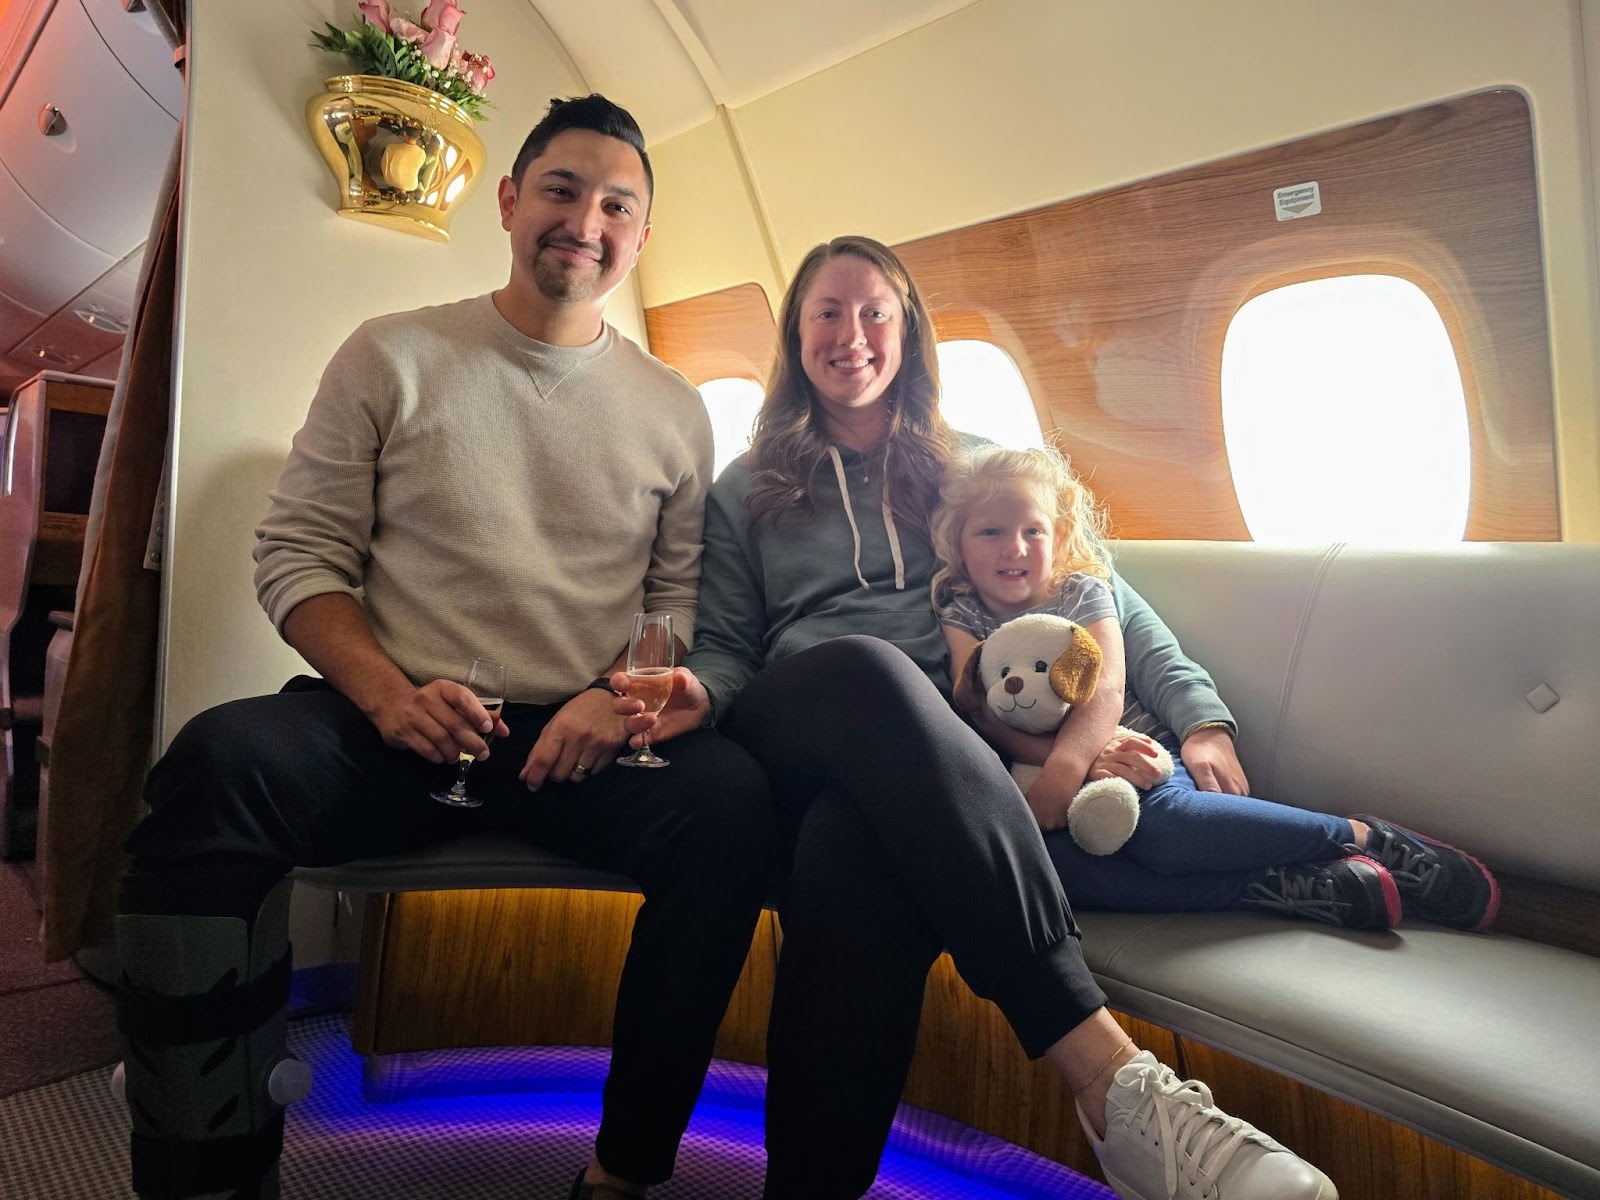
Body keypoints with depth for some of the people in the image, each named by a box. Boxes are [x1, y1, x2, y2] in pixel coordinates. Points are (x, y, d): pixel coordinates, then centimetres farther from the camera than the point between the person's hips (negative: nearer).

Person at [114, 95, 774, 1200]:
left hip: (586, 743, 1)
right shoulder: (391, 357, 7)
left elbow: (682, 589, 12)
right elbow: (297, 554, 4)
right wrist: (387, 693, -13)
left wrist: (619, 695, -10)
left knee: (732, 797, -28)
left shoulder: (674, 410, 12)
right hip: (398, 729, 0)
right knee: (222, 763, -30)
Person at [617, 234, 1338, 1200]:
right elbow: (729, 644, 19)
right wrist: (698, 692, -8)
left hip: (945, 748, 0)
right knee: (870, 667, -40)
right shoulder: (747, 492, 27)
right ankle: (1114, 1077, -47)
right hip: (797, 747, 0)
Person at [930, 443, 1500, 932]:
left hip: (1139, 749, 0)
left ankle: (1366, 838, -19)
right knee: (1035, 861, -34)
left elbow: (1106, 693, -10)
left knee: (1161, 821, -37)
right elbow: (989, 717, -9)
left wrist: (1066, 764, -30)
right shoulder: (959, 616, 4)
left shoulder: (1083, 592, 5)